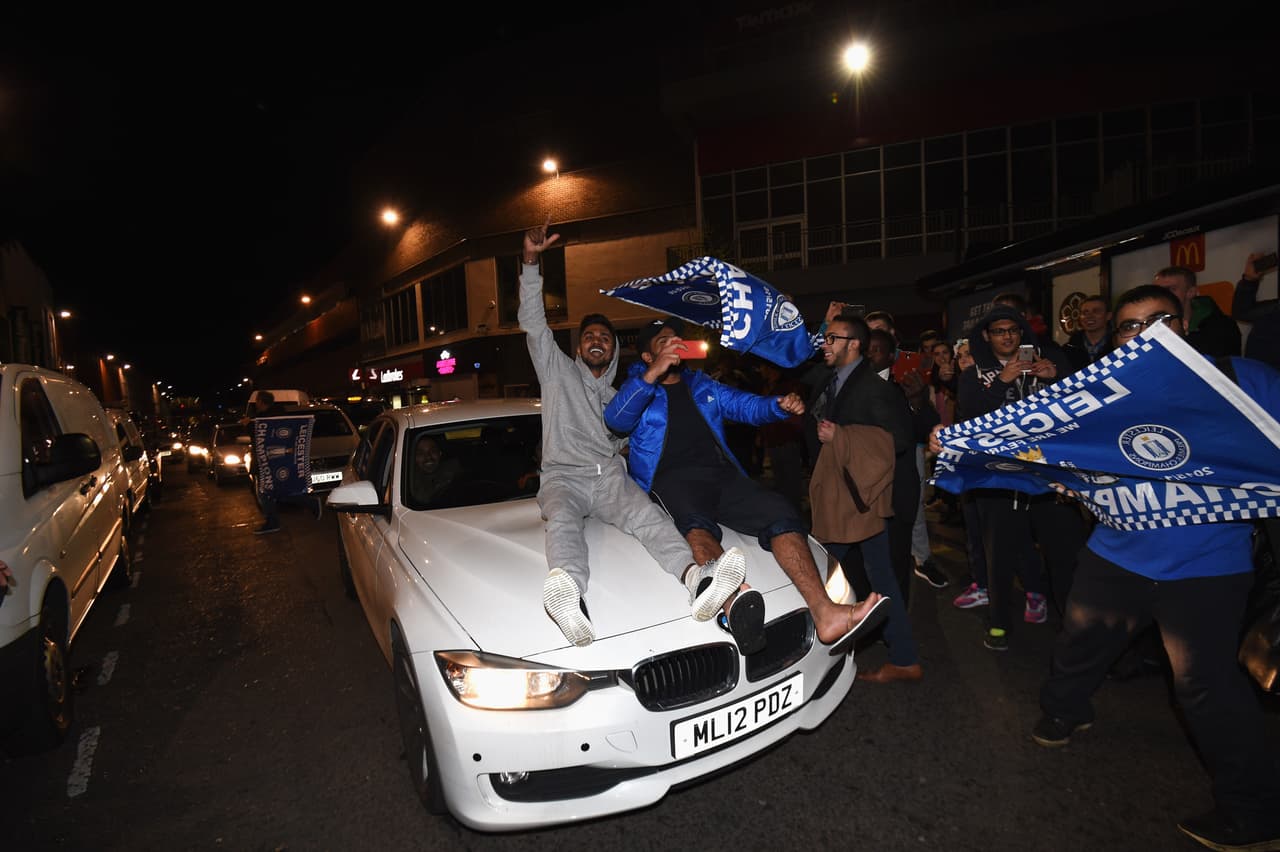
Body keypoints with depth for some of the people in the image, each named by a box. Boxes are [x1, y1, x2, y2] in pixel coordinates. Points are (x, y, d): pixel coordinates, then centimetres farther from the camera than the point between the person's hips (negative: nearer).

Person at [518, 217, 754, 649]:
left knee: (648, 515, -31)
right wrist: (531, 260, 0)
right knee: (563, 521, -37)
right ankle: (567, 593, -68)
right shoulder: (558, 372, 20)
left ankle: (699, 579, -58)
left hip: (611, 477, 2)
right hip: (563, 476, -2)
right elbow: (533, 323, 9)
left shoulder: (620, 395, 31)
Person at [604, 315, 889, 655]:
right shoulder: (637, 389, 15)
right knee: (697, 526, -38)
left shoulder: (703, 385, 29)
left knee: (781, 512, -22)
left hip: (722, 475, 4)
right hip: (673, 480, -4)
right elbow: (616, 420, -7)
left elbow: (747, 405, 21)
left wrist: (781, 405, -1)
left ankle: (825, 614, -36)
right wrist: (653, 373, -15)